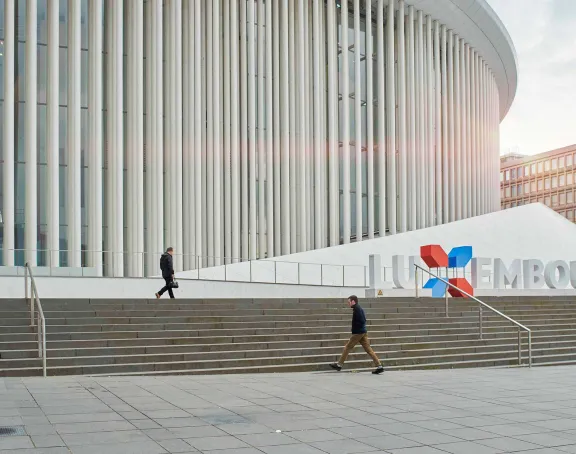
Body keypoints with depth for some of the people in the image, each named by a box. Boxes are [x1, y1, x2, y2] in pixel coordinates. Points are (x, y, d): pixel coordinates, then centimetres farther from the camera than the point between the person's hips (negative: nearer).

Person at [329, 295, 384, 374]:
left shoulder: (356, 308, -15)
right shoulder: (359, 308, 15)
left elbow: (361, 321, -23)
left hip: (357, 332, -9)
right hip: (363, 332, 9)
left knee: (347, 348, 3)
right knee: (368, 349, 4)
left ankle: (339, 365, 12)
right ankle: (379, 366, -3)